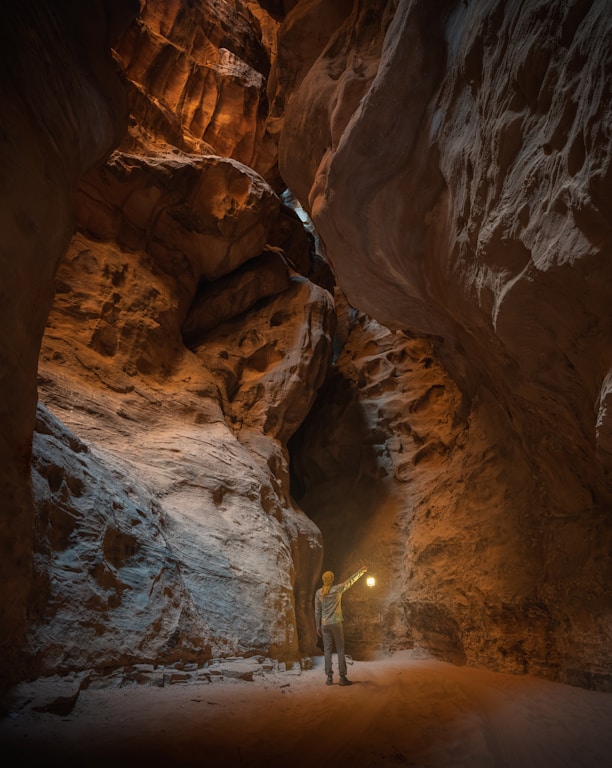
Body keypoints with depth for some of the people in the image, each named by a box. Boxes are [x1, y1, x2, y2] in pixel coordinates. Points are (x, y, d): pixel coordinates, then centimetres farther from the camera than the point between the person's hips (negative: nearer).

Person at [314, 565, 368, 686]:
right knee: (340, 650, 3)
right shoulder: (337, 589, -7)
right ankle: (343, 677, 3)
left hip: (325, 625, 3)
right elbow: (350, 581, 3)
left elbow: (317, 611, 5)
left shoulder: (318, 593, 1)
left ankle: (329, 677, 9)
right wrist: (361, 571, 14)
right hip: (336, 623, -3)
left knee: (327, 650, 8)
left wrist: (318, 626, 13)